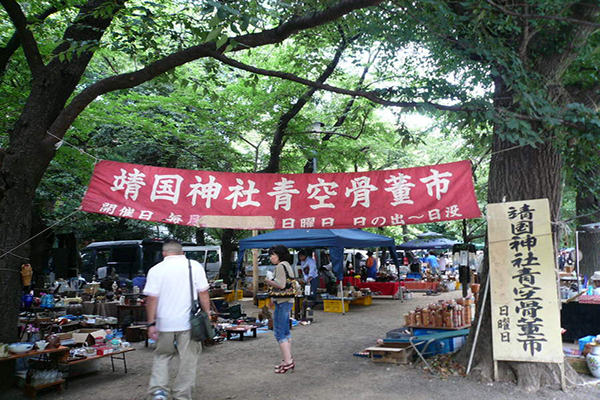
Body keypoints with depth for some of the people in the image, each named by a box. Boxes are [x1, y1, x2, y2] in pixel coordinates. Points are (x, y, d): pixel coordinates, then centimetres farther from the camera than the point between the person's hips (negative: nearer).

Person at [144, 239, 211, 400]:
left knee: (161, 357, 19)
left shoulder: (156, 270, -2)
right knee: (188, 360, 10)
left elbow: (152, 298, -5)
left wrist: (151, 323, -1)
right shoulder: (194, 266, -2)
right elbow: (203, 293, -4)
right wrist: (207, 314, 4)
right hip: (188, 322, -1)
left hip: (165, 323, 1)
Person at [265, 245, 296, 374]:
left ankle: (288, 361, -6)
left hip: (282, 302, -11)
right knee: (286, 332, 16)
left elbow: (281, 285, -23)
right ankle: (289, 359, 22)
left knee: (279, 333, -7)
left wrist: (268, 281, -8)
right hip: (288, 301, 11)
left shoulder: (280, 266, -14)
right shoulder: (287, 265, 17)